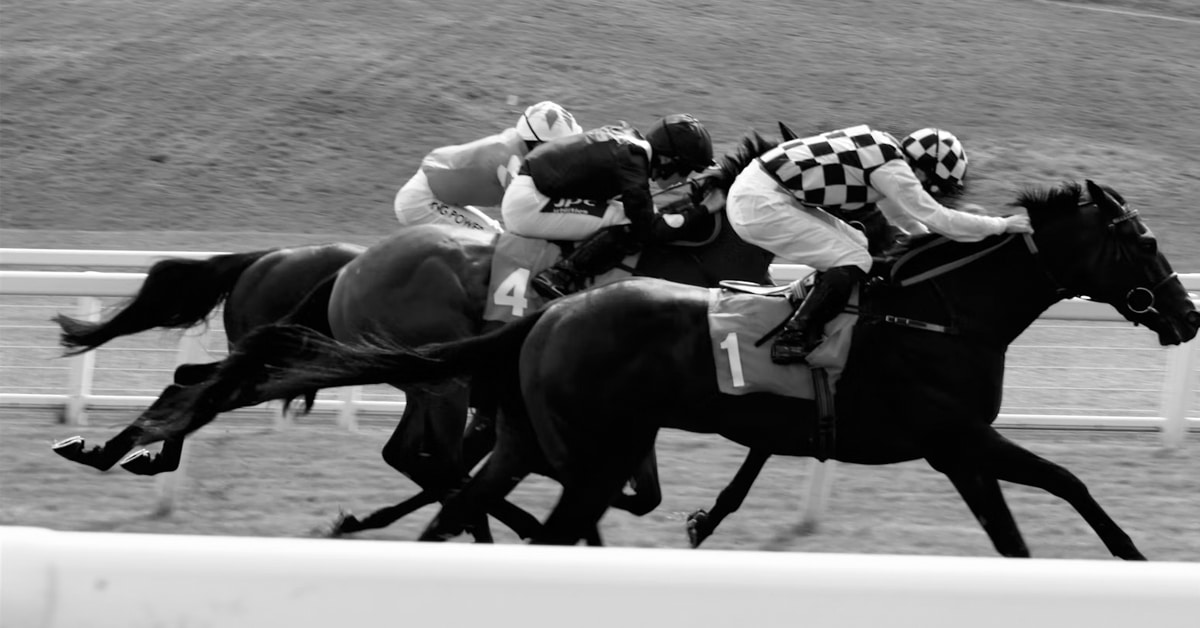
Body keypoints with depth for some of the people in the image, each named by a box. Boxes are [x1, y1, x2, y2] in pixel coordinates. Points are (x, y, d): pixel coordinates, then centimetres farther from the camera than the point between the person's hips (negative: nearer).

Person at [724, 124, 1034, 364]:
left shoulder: (885, 150, 14)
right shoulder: (892, 169, -14)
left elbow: (901, 214, 29)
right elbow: (936, 218, -13)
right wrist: (1002, 225, -3)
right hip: (761, 204, -10)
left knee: (855, 244, 16)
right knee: (853, 261, -11)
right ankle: (792, 339, -9)